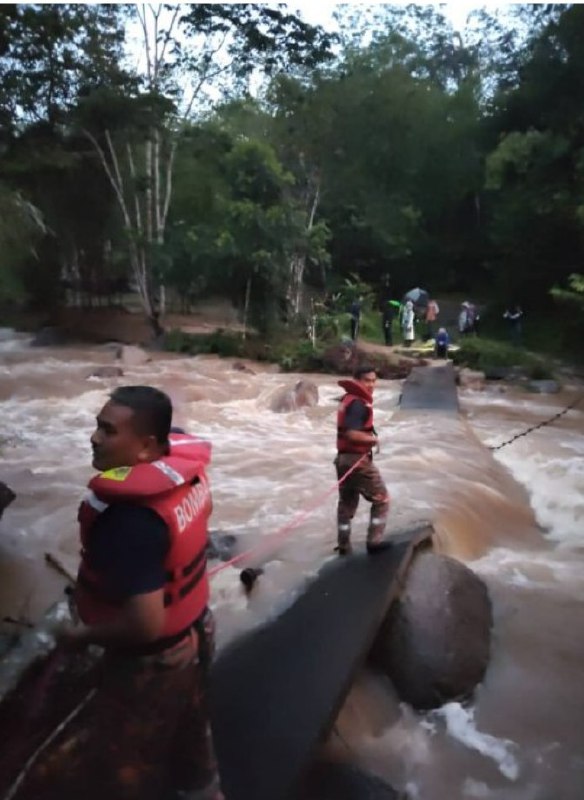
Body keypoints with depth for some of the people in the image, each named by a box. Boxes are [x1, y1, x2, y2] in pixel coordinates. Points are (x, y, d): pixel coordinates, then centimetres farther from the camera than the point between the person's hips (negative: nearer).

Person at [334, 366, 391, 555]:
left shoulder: (348, 398, 11)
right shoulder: (358, 403, -20)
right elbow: (352, 433, -31)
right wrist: (373, 439, -15)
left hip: (343, 457, 9)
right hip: (358, 459, -9)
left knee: (347, 502, 18)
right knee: (381, 499, 7)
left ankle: (343, 545, 24)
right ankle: (374, 541, 9)